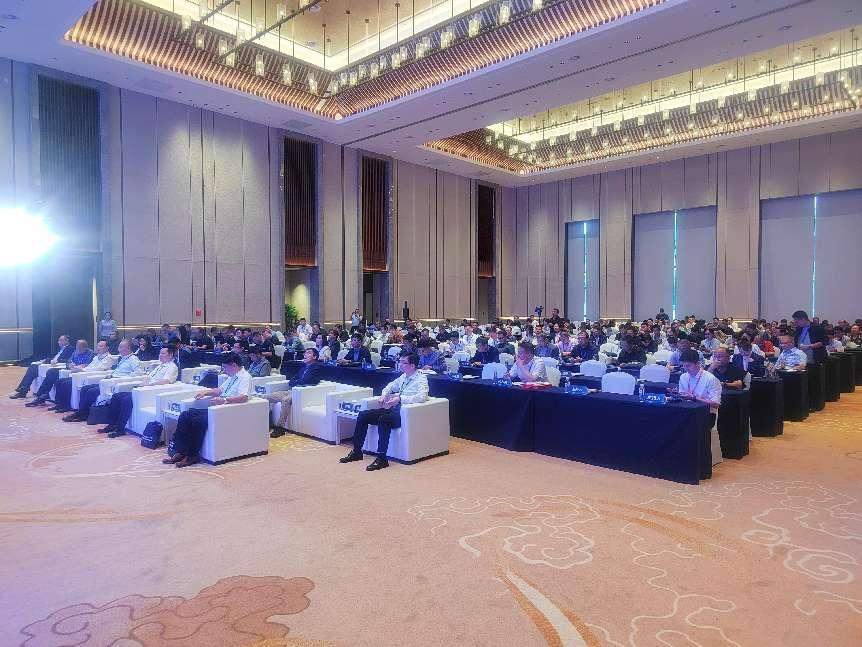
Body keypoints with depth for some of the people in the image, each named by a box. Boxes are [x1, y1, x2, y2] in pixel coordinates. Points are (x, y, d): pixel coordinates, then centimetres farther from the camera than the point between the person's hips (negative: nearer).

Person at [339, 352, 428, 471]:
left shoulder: (421, 378, -8)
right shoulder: (403, 376, 16)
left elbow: (422, 397, -25)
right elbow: (391, 385, 34)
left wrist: (400, 398, -29)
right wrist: (384, 395, 12)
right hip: (393, 409, 9)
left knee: (383, 419, -36)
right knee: (363, 415, -2)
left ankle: (382, 459, -30)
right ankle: (357, 452, 4)